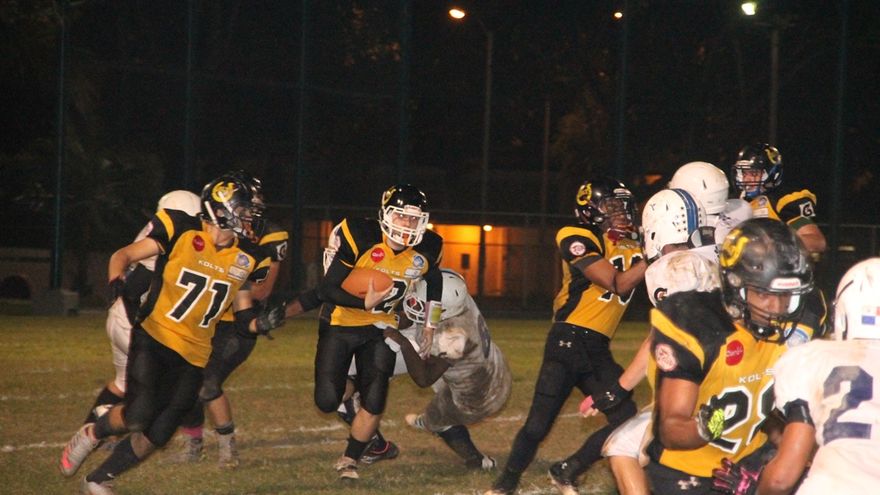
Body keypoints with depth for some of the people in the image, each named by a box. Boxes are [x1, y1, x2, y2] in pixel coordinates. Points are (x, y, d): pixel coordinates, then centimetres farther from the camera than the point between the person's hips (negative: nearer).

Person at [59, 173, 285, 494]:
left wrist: (260, 322, -8)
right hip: (153, 338, -5)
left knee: (156, 436, 1)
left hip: (194, 356, 5)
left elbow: (242, 316, 14)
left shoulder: (246, 259, 6)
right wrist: (117, 279, -26)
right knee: (138, 416, -22)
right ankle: (91, 435, 10)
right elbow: (124, 255, -5)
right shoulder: (182, 232, -8)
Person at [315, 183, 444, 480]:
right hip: (341, 323, -3)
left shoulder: (427, 250, -11)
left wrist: (430, 327, 16)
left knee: (374, 404, -5)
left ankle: (349, 461, 17)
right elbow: (326, 290, -23)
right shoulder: (359, 238, -25)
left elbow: (435, 285, 13)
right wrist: (364, 303, -35)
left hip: (380, 328, 3)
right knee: (327, 401, -8)